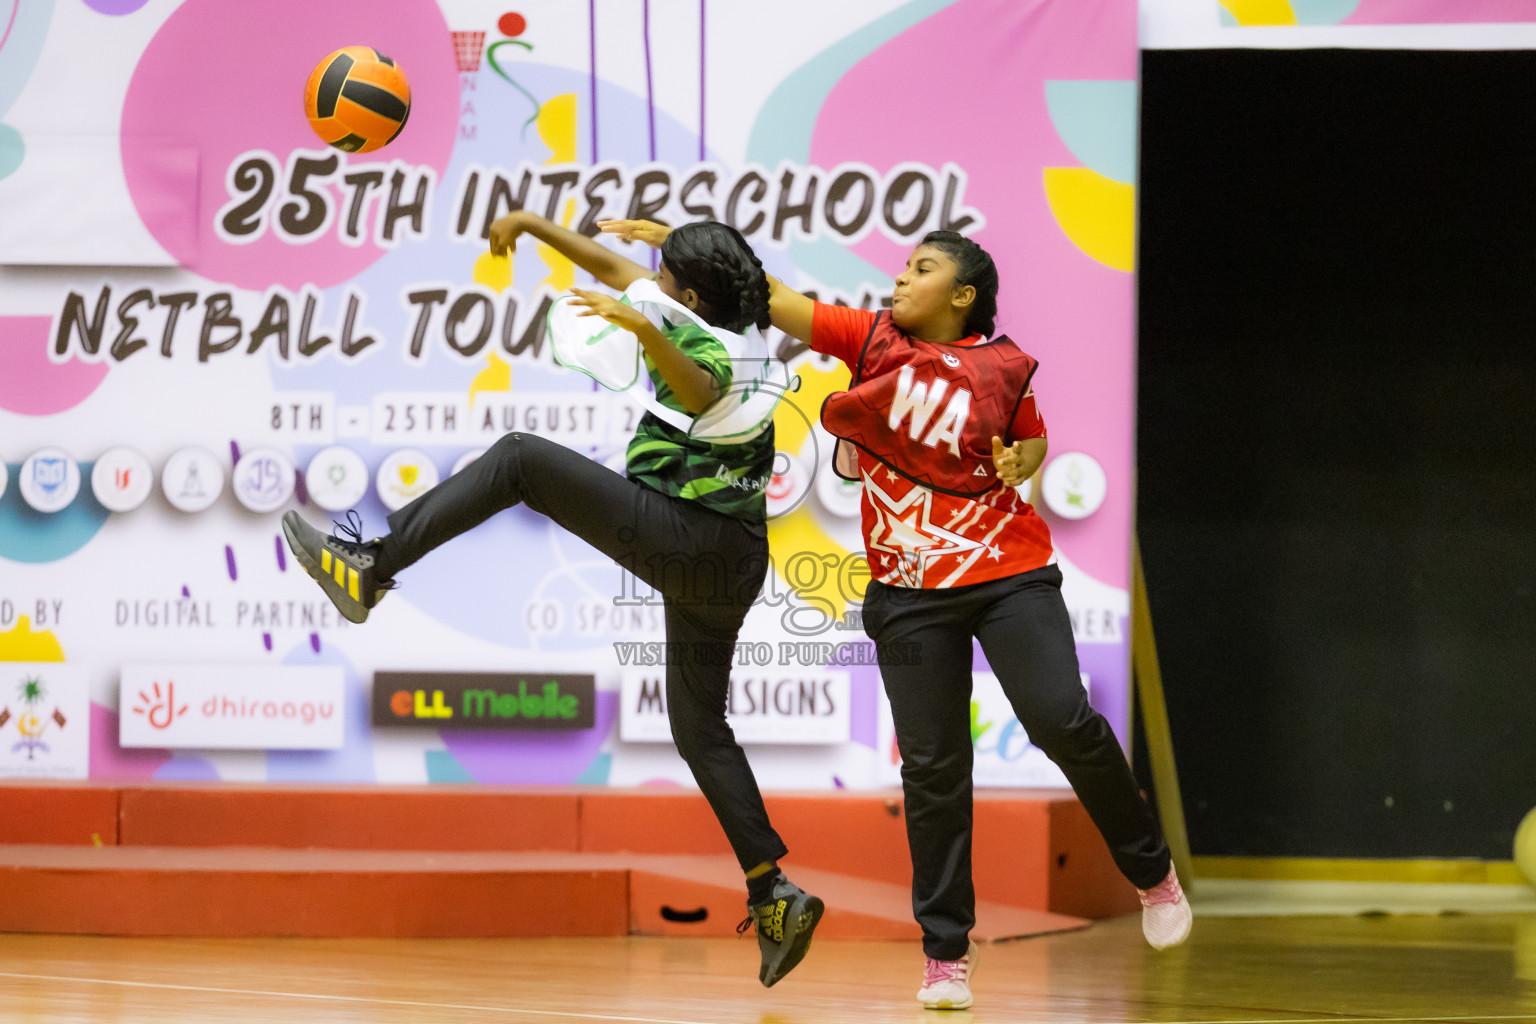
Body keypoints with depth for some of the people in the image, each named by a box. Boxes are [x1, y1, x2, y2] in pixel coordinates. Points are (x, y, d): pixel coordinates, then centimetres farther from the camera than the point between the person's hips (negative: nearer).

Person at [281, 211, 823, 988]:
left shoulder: (697, 340, -8)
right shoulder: (701, 331, 19)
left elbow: (698, 392, -34)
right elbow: (614, 268, 30)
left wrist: (644, 331, -47)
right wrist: (534, 226, 29)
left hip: (684, 537, -10)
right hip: (734, 560, 10)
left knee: (521, 459, -9)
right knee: (699, 726, 14)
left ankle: (365, 569, -17)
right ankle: (776, 896, 6)